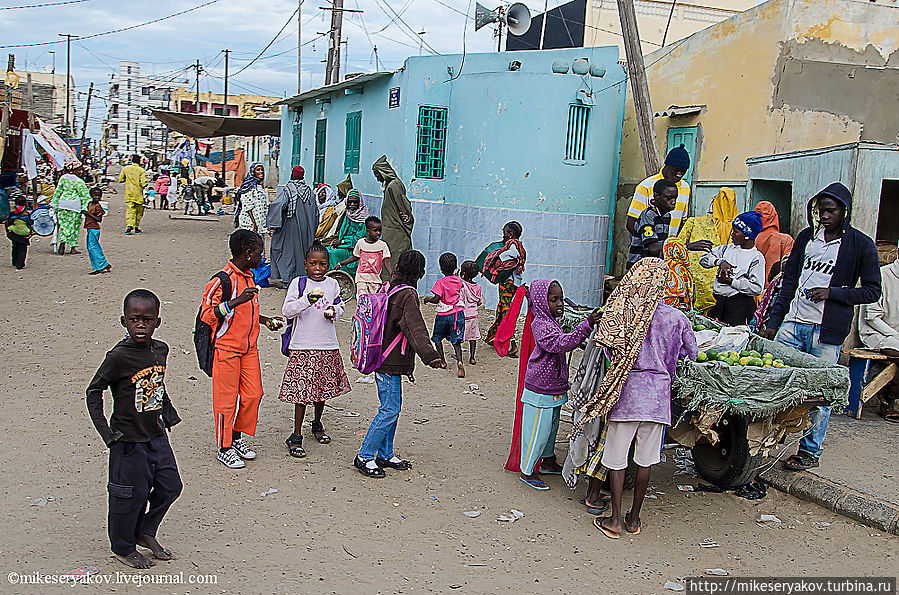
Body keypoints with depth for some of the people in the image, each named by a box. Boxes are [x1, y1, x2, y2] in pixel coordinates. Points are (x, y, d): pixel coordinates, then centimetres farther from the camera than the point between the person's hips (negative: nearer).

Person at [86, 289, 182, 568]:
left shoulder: (160, 349, 0)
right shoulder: (119, 356, -18)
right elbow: (94, 391, -10)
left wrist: (168, 411, 16)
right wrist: (105, 431, -14)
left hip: (157, 434, 6)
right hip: (129, 438, -6)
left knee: (170, 485, 12)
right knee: (132, 495, 5)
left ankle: (146, 532, 34)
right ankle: (123, 548, 27)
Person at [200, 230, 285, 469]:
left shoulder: (249, 276, 10)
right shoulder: (223, 280, -17)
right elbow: (207, 314, -22)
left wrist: (266, 320, 12)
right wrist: (237, 300, -32)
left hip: (249, 348, 8)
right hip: (227, 348, -8)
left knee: (253, 394, 8)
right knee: (227, 399, 2)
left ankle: (237, 437, 27)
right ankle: (225, 447, 15)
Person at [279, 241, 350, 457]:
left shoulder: (332, 284, 7)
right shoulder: (298, 283, -4)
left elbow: (340, 307, 18)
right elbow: (287, 310, -13)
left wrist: (334, 311, -5)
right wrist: (307, 300, -27)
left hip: (328, 346, 4)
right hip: (302, 345, -4)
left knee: (323, 388, 15)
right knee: (302, 390, -4)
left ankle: (317, 424, 38)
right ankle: (296, 436, 5)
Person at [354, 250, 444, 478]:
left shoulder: (389, 288, 7)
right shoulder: (408, 296, -18)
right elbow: (415, 329, -32)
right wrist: (429, 355, -42)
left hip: (382, 356, 9)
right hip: (389, 365, -9)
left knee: (392, 408, 16)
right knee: (389, 411, -3)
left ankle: (385, 454, 26)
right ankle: (364, 456, 4)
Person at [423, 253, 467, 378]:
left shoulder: (440, 282, -14)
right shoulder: (459, 280, 1)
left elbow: (436, 299, -19)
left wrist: (428, 299, 0)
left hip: (444, 314, -4)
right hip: (458, 313, 4)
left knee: (437, 337, 19)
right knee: (456, 340, 3)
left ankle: (442, 360, 21)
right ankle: (459, 361, -18)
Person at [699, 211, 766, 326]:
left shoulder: (757, 257, -3)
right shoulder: (728, 248, 13)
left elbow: (757, 289, -12)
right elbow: (704, 258, 8)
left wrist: (730, 281, -14)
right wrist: (720, 261, -10)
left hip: (740, 304, -5)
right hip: (719, 302, 5)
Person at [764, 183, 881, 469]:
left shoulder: (861, 245, -1)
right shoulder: (806, 237, 11)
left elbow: (872, 291, 0)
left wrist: (832, 292, -14)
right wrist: (774, 321, 9)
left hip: (827, 330, -4)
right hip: (793, 322, 4)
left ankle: (811, 450, 16)